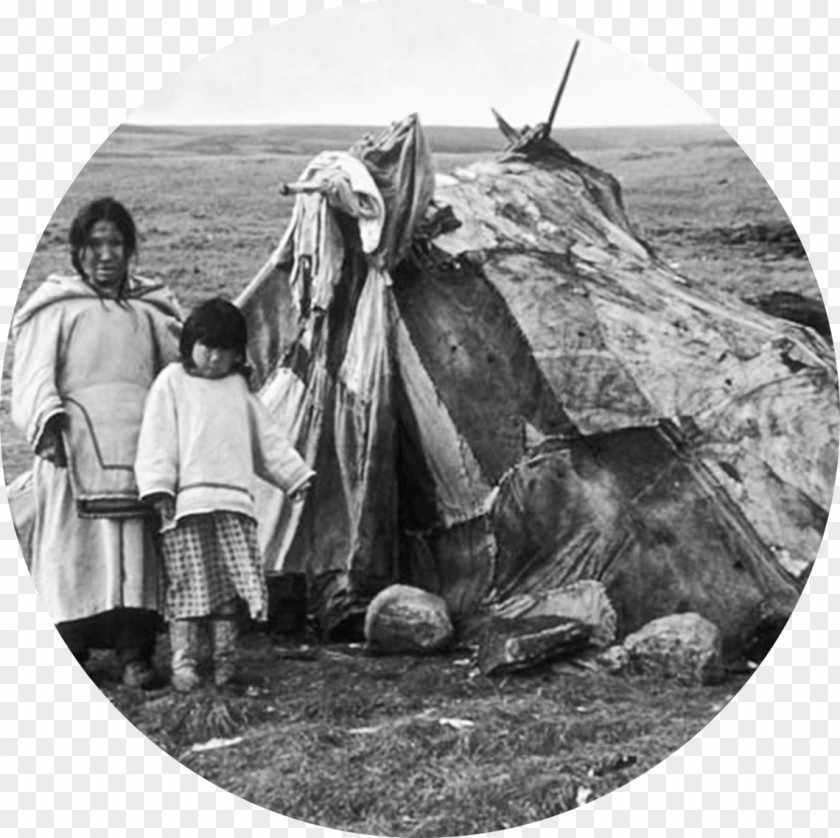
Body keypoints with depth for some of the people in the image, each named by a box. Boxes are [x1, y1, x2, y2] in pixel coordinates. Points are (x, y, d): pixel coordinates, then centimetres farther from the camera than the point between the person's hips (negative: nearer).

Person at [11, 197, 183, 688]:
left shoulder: (150, 310, 19)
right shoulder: (56, 309, 7)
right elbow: (34, 375, -3)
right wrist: (47, 424, -17)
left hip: (141, 447, 3)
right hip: (76, 447, -3)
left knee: (139, 548, -2)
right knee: (74, 544, -6)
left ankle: (134, 653, -1)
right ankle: (67, 652, 0)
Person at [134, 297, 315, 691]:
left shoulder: (238, 387, 19)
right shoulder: (172, 381, 6)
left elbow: (267, 438, 24)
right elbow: (157, 440, -1)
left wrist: (296, 474, 20)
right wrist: (160, 488, -10)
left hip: (235, 500, 4)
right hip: (187, 501, -4)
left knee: (233, 584, 1)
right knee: (189, 584, -4)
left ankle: (225, 661, 8)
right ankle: (183, 663, 2)